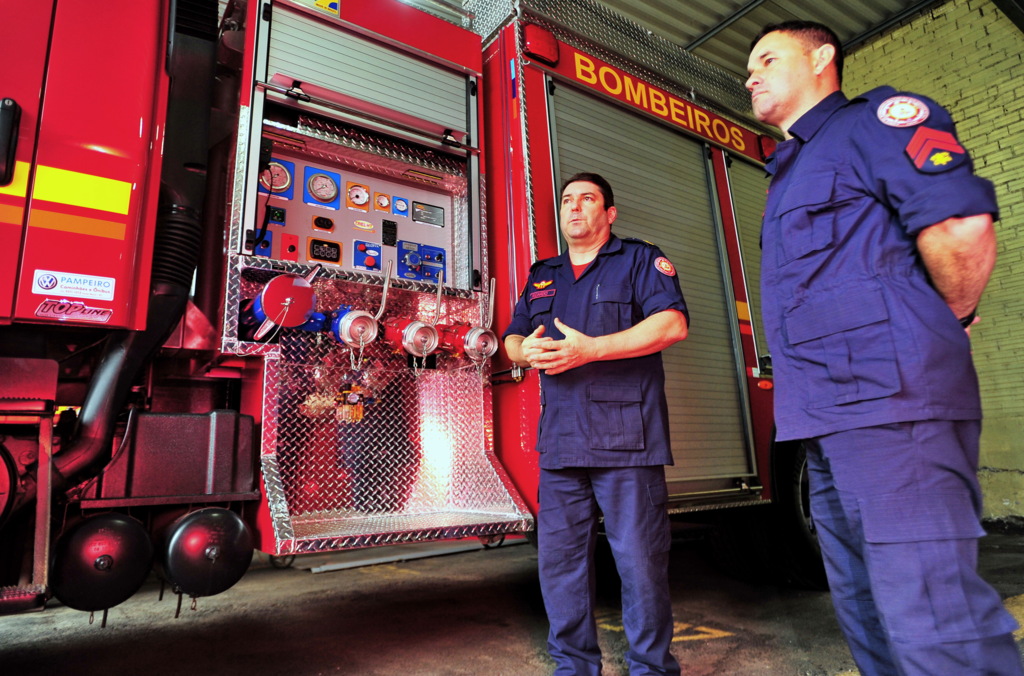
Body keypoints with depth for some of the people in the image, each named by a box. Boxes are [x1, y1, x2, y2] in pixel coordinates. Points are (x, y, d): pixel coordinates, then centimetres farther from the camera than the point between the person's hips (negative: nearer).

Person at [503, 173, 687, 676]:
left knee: (640, 558, 1)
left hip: (626, 439, -4)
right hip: (560, 441, 5)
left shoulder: (640, 259, 6)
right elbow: (511, 338, 22)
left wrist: (591, 349, -18)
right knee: (559, 557, 9)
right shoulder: (541, 277, 21)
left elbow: (672, 323, -9)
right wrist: (527, 351, -4)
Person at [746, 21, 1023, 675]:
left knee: (931, 619, -9)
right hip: (831, 420, 10)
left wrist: (939, 330, -2)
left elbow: (963, 226, -16)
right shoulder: (791, 171, 26)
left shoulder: (874, 119, 0)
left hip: (890, 402, -9)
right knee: (866, 609, 16)